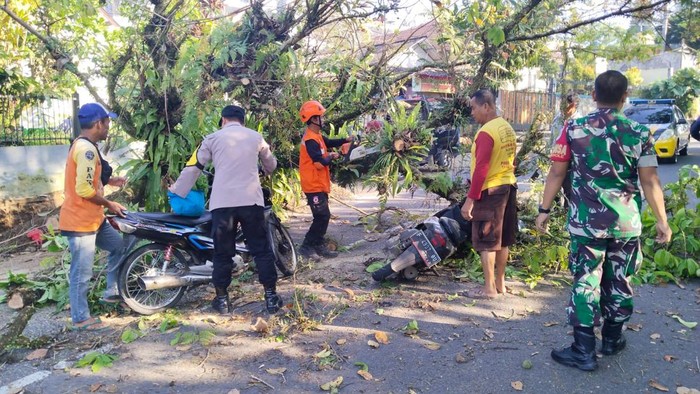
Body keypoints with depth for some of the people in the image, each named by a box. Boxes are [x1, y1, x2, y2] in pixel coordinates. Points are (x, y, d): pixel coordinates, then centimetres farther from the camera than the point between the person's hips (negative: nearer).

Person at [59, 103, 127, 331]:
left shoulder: (82, 145, 12)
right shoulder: (86, 149, -21)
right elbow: (84, 190, -26)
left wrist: (109, 181, 11)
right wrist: (109, 204, -14)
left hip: (92, 218, 10)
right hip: (80, 222, -10)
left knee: (118, 245, 20)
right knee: (82, 273, 1)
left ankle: (112, 292, 31)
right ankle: (81, 319, 14)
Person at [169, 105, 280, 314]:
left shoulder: (213, 138, 10)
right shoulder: (256, 137, 15)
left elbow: (193, 168, 12)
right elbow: (271, 165, 30)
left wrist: (176, 192, 23)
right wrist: (264, 171, 54)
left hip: (223, 202, -1)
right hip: (251, 200, 1)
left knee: (223, 252, 10)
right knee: (262, 250, 9)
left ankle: (222, 299, 16)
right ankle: (271, 296, 10)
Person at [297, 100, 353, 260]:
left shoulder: (317, 136, 12)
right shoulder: (310, 140, -21)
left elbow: (329, 142, 27)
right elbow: (320, 163, -25)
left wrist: (345, 140, 11)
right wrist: (332, 156, -7)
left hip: (319, 184, 10)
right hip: (314, 185, -10)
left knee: (323, 216, 14)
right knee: (322, 216, -8)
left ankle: (319, 246, 22)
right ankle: (306, 247, 0)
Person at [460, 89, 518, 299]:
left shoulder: (486, 132, -19)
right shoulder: (507, 128, 10)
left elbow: (481, 169, -22)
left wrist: (470, 199, -20)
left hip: (490, 191, -9)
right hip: (507, 187, 9)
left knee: (486, 242, 0)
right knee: (502, 240, 15)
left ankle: (489, 288, 7)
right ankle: (500, 283, 25)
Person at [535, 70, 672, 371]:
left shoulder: (573, 129, -6)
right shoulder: (639, 133, -2)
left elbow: (556, 173, -5)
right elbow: (650, 182, -2)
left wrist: (545, 209, 4)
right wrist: (662, 221, 7)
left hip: (586, 222, -2)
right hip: (626, 222, 2)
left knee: (585, 281, 3)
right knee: (619, 281, 15)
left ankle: (584, 350, 6)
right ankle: (612, 339, 31)